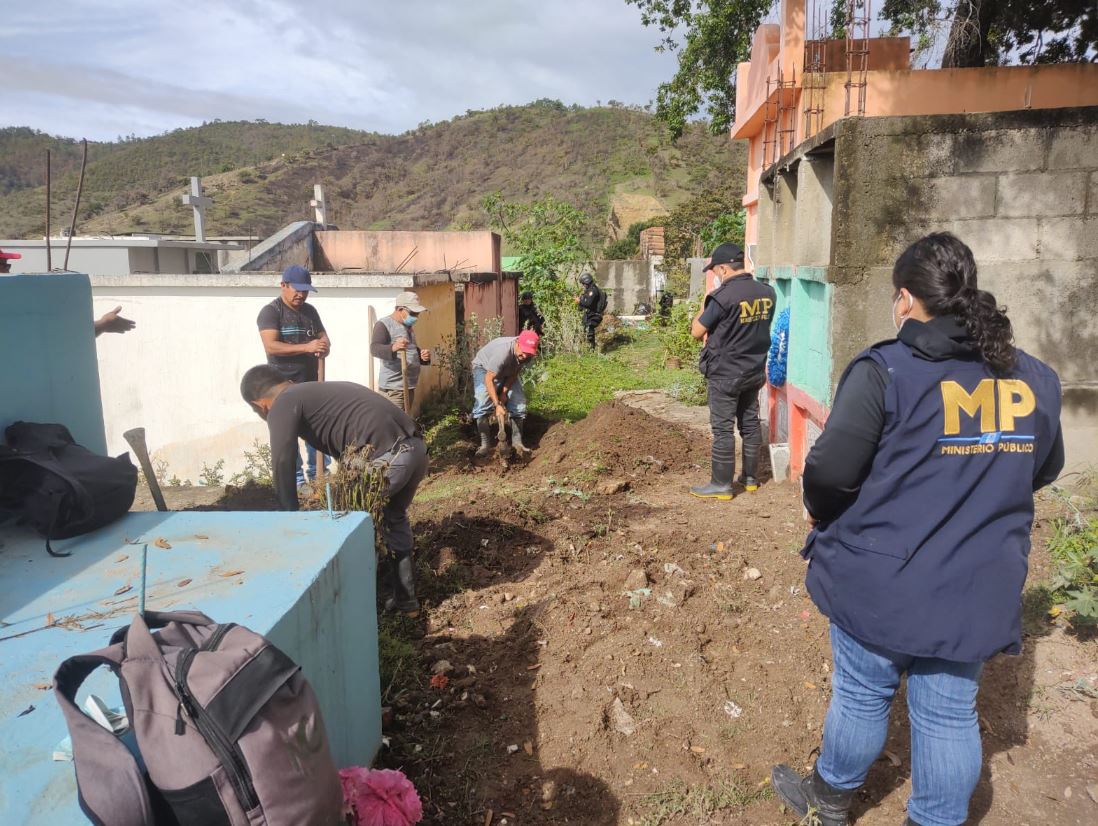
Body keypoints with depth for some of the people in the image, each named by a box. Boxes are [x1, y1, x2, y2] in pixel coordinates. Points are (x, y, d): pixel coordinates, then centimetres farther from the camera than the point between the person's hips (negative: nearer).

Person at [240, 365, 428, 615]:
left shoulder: (283, 404, 4)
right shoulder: (321, 390, 31)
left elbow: (282, 461, -11)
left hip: (386, 456, -9)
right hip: (416, 446, 9)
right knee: (393, 518, 28)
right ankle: (403, 597, 35)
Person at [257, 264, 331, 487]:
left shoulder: (310, 311, 12)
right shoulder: (270, 311, -7)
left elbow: (325, 339, 11)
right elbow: (271, 346, -20)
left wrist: (323, 348, -14)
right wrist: (307, 347, -28)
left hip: (312, 383, 6)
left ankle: (318, 476, 21)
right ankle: (296, 481, 6)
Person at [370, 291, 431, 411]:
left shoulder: (407, 326, 17)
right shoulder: (384, 324, -11)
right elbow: (374, 348, -25)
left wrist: (422, 355, 4)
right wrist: (393, 348, -46)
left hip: (409, 385, 9)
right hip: (392, 387, -9)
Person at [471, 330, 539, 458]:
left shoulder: (527, 354, -24)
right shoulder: (503, 351, -43)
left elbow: (515, 373, -8)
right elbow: (489, 379, -39)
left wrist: (504, 392, -18)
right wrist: (497, 404, -43)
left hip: (507, 372, 6)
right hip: (484, 368, -5)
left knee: (519, 401, -7)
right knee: (483, 403, -22)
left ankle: (517, 441, 0)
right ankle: (485, 444, -15)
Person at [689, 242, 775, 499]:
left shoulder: (723, 296, -20)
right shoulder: (767, 293, 1)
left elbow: (697, 332, -11)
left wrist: (704, 308, 3)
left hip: (725, 373, -7)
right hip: (755, 371, 7)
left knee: (723, 428, 1)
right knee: (750, 423, 16)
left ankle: (721, 485, 7)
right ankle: (751, 478, 26)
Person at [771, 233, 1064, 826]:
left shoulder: (884, 370, -17)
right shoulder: (1035, 379, 1)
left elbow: (831, 468, -22)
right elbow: (1044, 469, 14)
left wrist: (820, 511, -1)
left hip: (880, 578, -4)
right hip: (976, 589, 4)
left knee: (861, 696, 16)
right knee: (950, 713, 16)